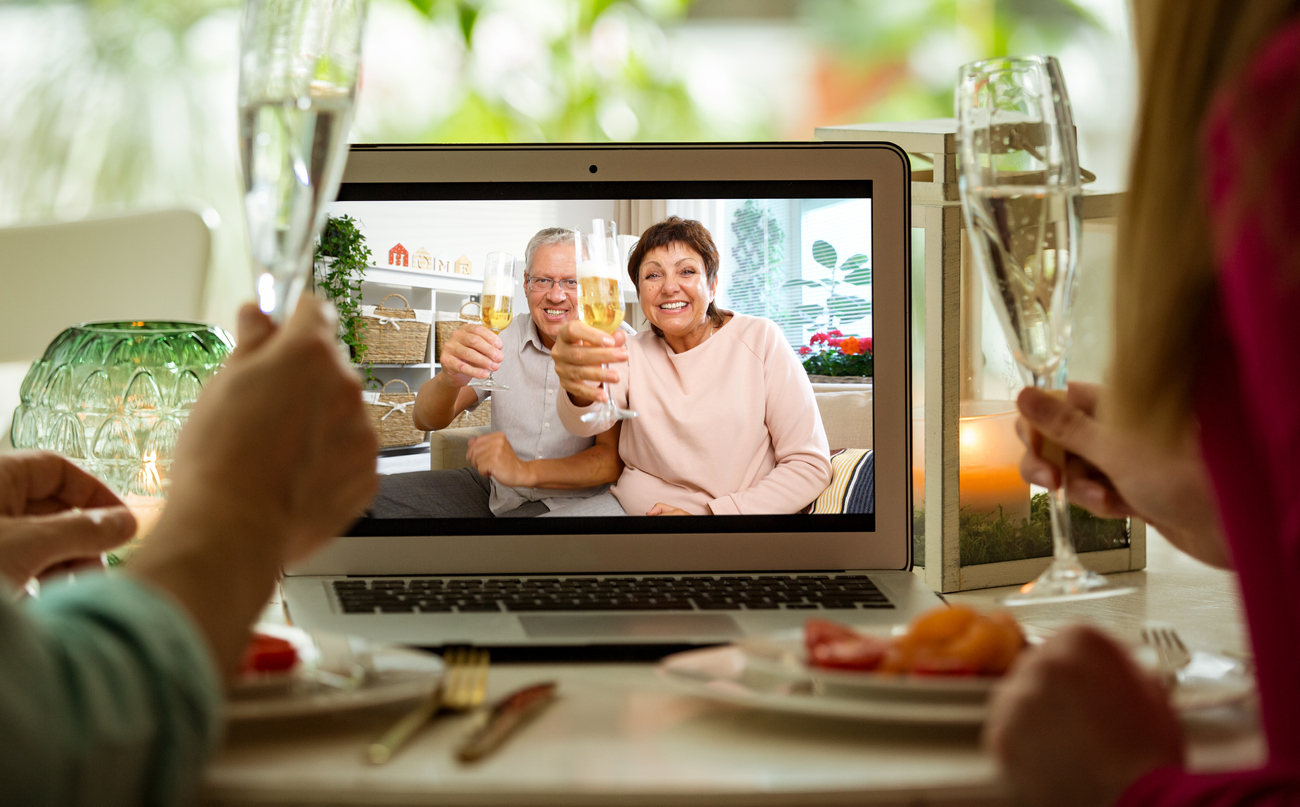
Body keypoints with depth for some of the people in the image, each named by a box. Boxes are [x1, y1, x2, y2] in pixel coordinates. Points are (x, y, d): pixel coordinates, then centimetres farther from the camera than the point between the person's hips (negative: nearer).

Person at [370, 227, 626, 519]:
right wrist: (448, 380, -31)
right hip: (496, 491, 3)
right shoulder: (503, 338, 1)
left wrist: (526, 472, -29)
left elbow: (612, 460, -13)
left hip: (573, 501, -3)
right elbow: (426, 421, -7)